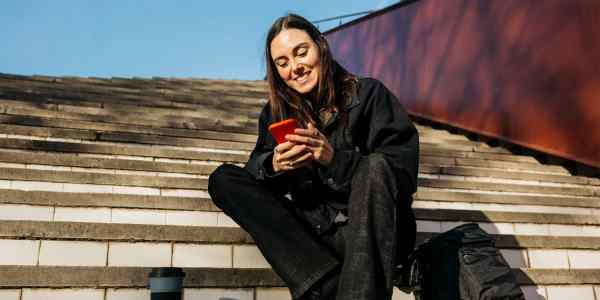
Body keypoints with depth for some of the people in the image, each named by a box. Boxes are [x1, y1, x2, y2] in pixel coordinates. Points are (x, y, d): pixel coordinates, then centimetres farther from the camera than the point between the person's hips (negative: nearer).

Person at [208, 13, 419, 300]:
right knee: (222, 179, -9)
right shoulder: (276, 110, 9)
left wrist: (335, 158, -25)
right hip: (312, 230, 4)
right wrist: (273, 165, -20)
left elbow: (403, 173, -11)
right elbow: (256, 166, 3)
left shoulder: (368, 94, -3)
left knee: (376, 166, -31)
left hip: (374, 231, -4)